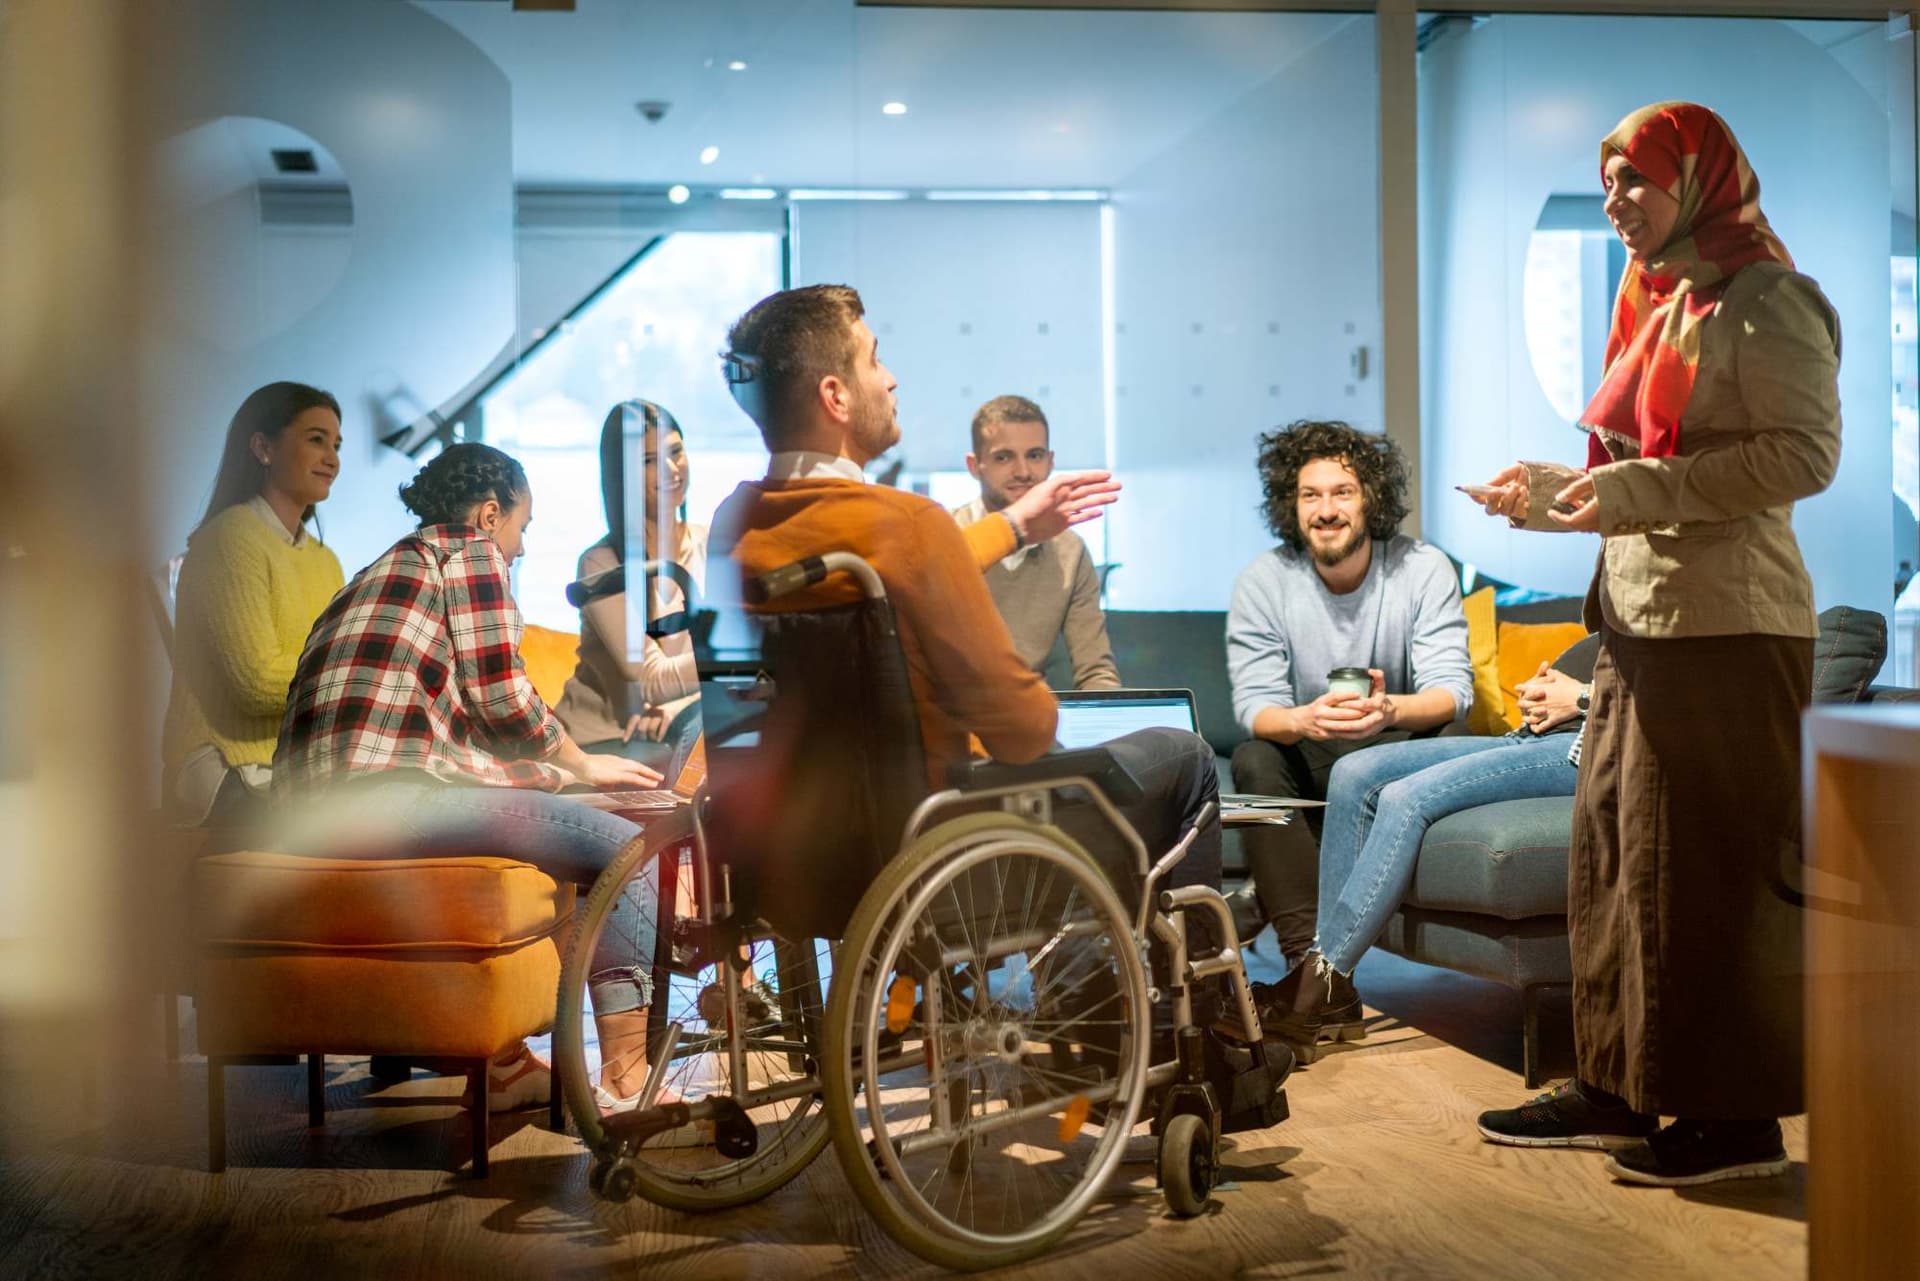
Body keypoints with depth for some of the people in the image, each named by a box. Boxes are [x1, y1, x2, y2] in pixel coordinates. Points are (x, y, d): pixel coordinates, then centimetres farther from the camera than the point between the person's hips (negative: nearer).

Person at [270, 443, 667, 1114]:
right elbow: (500, 696, -1)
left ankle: (506, 1065, 29)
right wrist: (580, 765, 17)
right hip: (384, 798, -10)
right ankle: (626, 1080, -7)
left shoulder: (379, 573, 34)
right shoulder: (469, 551, 9)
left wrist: (546, 771, 42)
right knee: (628, 850, -5)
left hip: (305, 818, 10)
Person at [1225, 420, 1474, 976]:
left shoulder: (1423, 569, -9)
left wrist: (1390, 710, -42)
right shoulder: (1263, 581, -7)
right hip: (1306, 764, 1)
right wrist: (1304, 720, -40)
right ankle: (1311, 958, -39)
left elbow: (1451, 691, -17)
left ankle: (1272, 899, -23)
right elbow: (1255, 706, -15)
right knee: (1253, 758, -30)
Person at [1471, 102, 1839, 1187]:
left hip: (1726, 629, -9)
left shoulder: (1764, 300, -8)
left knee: (1710, 871, -4)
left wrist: (1637, 491, -20)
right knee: (1611, 853, 10)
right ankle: (1619, 1086, 19)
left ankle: (1739, 1115, 5)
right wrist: (1554, 491, 8)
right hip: (1638, 619, 9)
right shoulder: (1659, 303, 19)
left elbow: (1803, 454, -18)